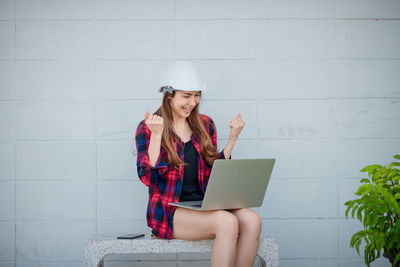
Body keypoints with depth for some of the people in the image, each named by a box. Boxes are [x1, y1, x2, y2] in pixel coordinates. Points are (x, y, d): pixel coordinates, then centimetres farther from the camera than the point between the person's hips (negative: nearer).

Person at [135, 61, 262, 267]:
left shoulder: (205, 125, 13)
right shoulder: (147, 128, -1)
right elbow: (147, 177, -11)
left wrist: (232, 139, 6)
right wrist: (156, 135, -19)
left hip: (204, 206, 5)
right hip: (169, 211, -5)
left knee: (251, 220, -25)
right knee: (227, 223, -32)